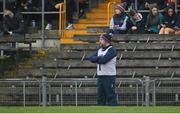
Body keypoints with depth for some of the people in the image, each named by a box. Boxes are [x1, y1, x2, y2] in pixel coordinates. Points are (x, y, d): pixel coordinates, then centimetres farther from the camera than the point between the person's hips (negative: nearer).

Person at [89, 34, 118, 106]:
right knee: (100, 96, 10)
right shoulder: (100, 50, 18)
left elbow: (103, 60, -20)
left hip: (109, 76, -8)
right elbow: (91, 58, 7)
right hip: (100, 76, 8)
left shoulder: (112, 50, -8)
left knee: (111, 97, -10)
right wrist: (100, 58, -9)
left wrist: (96, 59, -2)